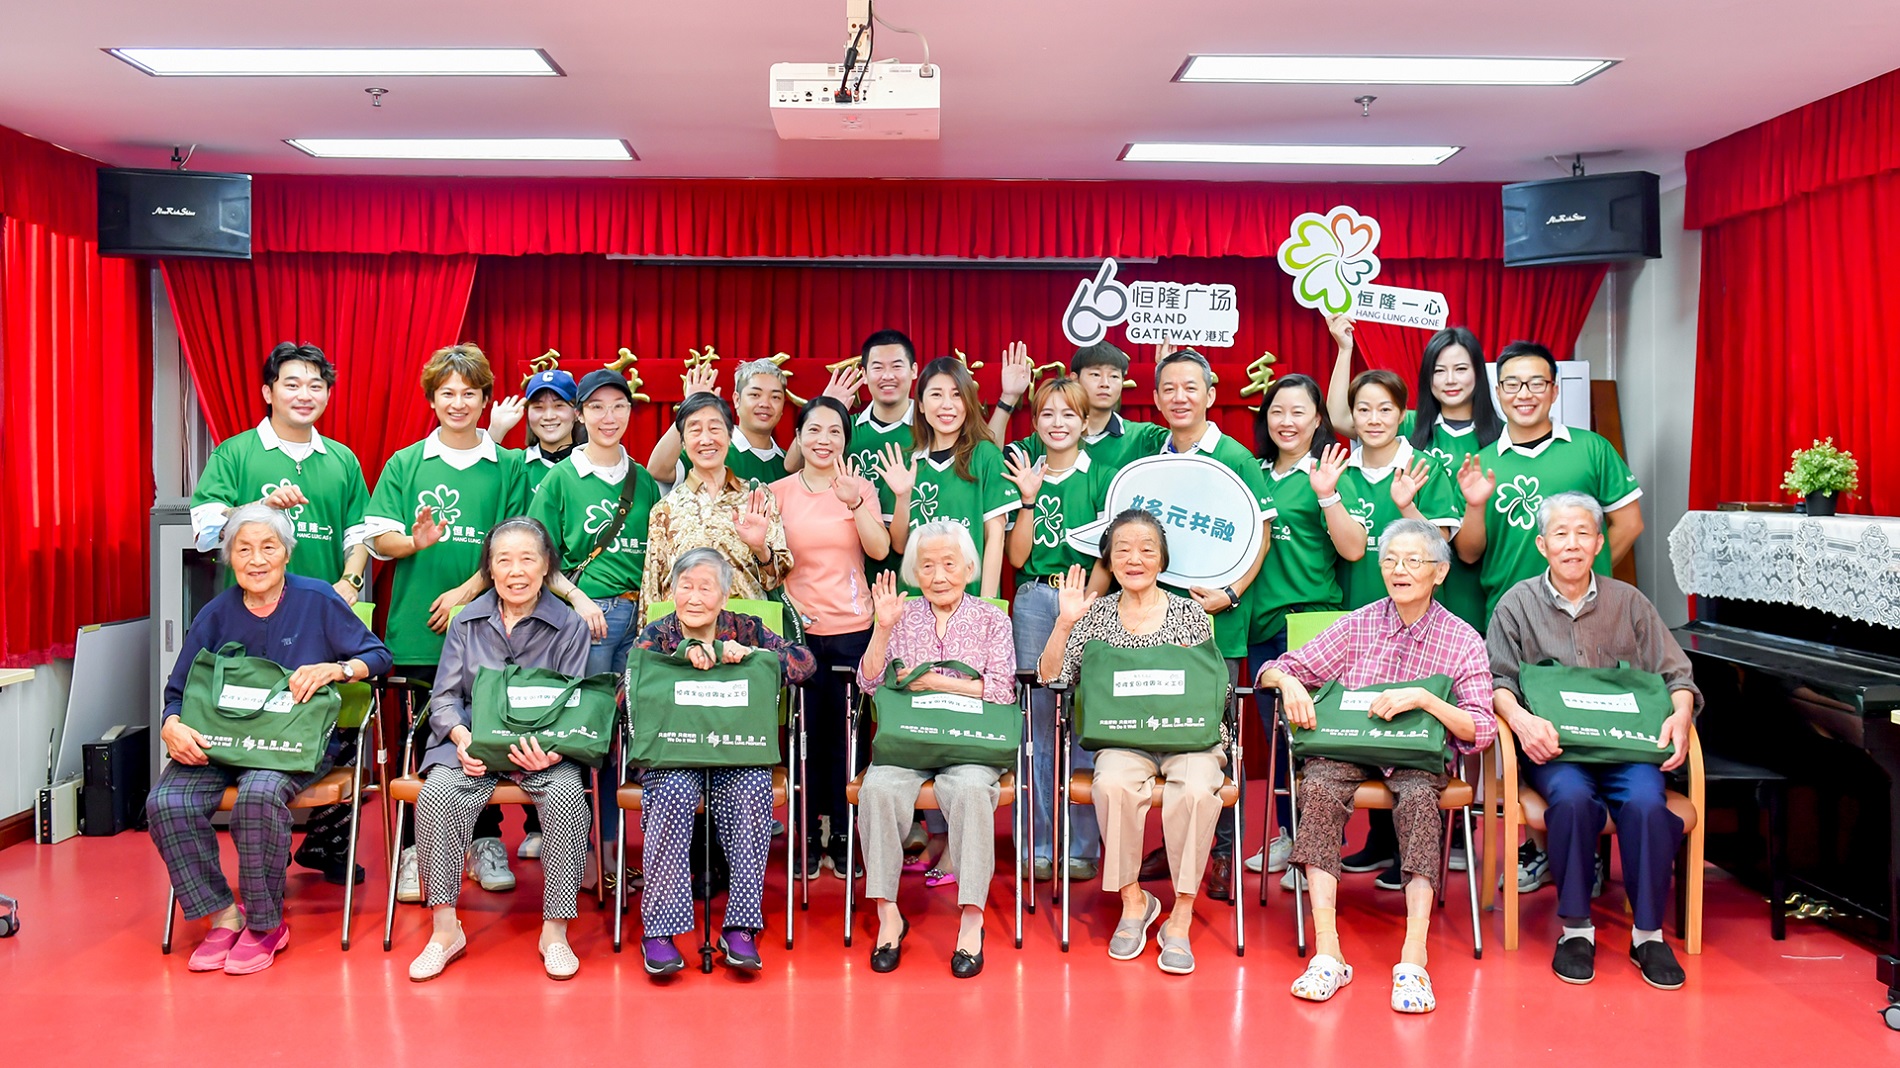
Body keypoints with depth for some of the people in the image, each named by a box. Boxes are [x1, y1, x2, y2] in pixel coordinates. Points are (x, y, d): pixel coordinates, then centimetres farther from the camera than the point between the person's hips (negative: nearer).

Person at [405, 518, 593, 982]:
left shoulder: (569, 625, 3)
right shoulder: (467, 622, 10)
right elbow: (444, 698, 9)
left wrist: (551, 750, -22)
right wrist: (462, 738, -14)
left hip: (544, 748, -2)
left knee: (567, 795, -32)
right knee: (437, 793, -29)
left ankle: (554, 930, -19)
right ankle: (445, 930, -15)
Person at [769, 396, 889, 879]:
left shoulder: (862, 489, 6)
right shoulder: (779, 492, 4)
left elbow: (880, 549, -8)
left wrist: (854, 502, -20)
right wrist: (786, 603, -12)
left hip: (853, 628, 1)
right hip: (798, 628, 0)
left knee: (846, 736, 3)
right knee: (804, 735, 1)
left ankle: (843, 839, 15)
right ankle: (807, 840, 14)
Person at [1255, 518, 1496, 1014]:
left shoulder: (1463, 642, 2)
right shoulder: (1358, 626, 6)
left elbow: (1481, 729, -8)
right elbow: (1277, 669, 8)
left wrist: (1423, 698, -23)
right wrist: (1288, 682, -16)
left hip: (1419, 755, -1)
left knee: (1418, 796, -35)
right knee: (1318, 786, -32)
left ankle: (1413, 959, -36)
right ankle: (1327, 952, -34)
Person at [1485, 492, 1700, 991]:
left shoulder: (1628, 602, 16)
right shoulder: (1518, 604, 11)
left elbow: (1676, 674, 14)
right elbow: (1497, 679, 3)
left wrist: (1681, 714, -8)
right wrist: (1520, 718, -18)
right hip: (1553, 747, -1)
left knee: (1646, 801, -30)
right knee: (1572, 797, -34)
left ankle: (1648, 932, -14)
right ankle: (1575, 927, -17)